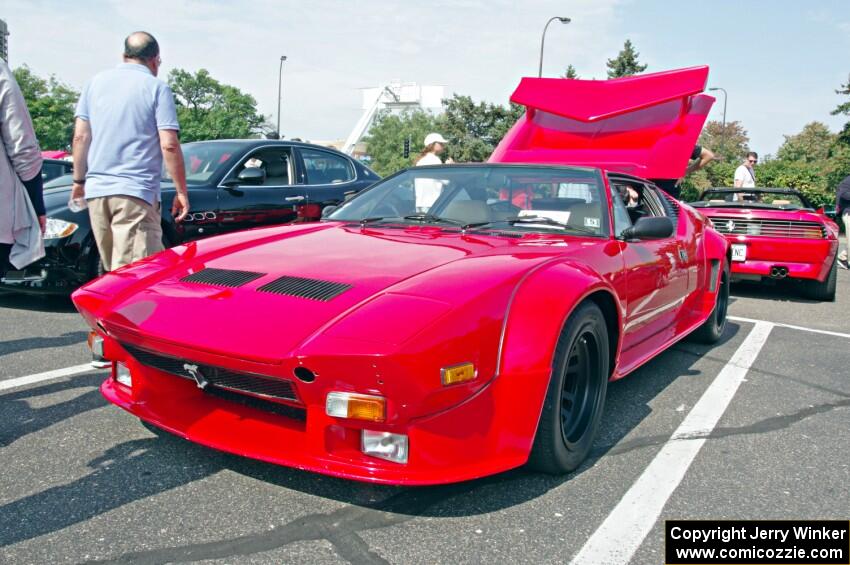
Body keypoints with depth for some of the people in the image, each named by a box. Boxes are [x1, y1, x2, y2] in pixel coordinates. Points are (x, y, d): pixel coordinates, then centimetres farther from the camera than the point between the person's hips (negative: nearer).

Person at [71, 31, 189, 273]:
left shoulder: (96, 82, 12)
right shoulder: (157, 88, -2)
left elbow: (81, 136, 9)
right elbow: (169, 145, -9)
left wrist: (79, 180, 17)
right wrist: (181, 192, -4)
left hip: (96, 190, 6)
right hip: (136, 192, -5)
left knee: (112, 269, 17)